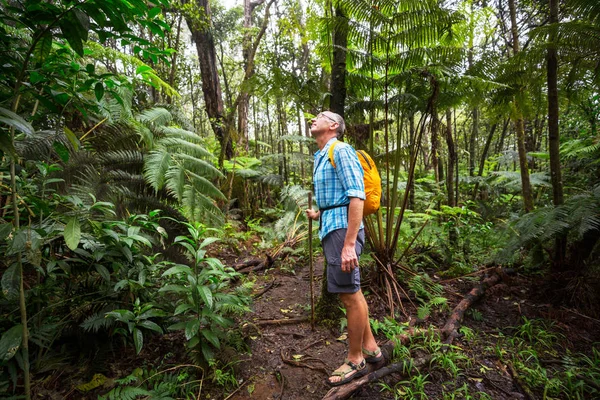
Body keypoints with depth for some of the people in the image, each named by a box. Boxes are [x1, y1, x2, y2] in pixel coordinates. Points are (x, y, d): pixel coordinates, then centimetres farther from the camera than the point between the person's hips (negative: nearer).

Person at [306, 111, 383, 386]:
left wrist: (349, 243, -25)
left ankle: (355, 361, 19)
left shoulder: (340, 150, -10)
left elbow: (356, 196, -20)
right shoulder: (321, 156, 19)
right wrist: (318, 215, 34)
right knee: (352, 292, 16)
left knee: (349, 294, 1)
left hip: (342, 229, -10)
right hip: (331, 228, 10)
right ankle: (370, 347, 32)